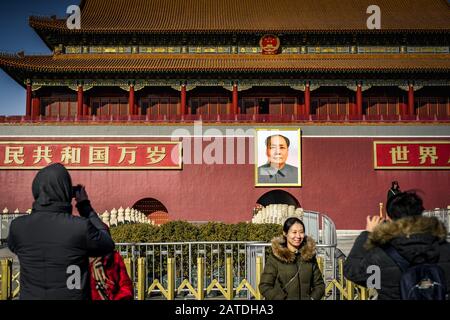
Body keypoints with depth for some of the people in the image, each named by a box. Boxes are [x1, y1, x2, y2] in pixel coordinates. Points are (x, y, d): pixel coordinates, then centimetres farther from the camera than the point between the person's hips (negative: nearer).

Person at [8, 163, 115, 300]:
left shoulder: (17, 226, -14)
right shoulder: (81, 227, -22)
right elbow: (108, 245, -4)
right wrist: (85, 206, 0)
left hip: (30, 296, 3)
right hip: (72, 296, -2)